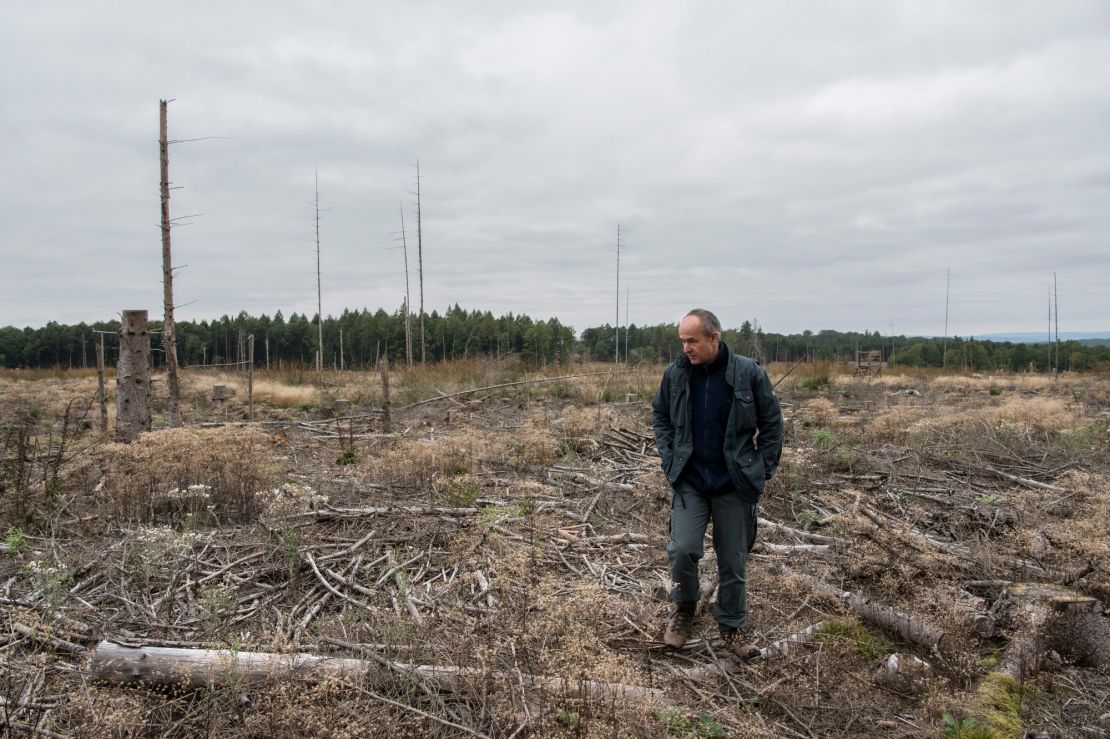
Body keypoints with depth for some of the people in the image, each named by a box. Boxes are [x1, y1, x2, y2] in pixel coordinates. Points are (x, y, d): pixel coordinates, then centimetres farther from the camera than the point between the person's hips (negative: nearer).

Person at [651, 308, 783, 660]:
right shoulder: (675, 373, -4)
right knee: (682, 548, -8)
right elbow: (660, 416, 11)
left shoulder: (749, 373, -10)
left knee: (734, 560, 10)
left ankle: (732, 627, 30)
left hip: (735, 485, -1)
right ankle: (684, 607, 22)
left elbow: (772, 423, -1)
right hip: (689, 482, 1)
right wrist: (669, 458, 1)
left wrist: (762, 469, -4)